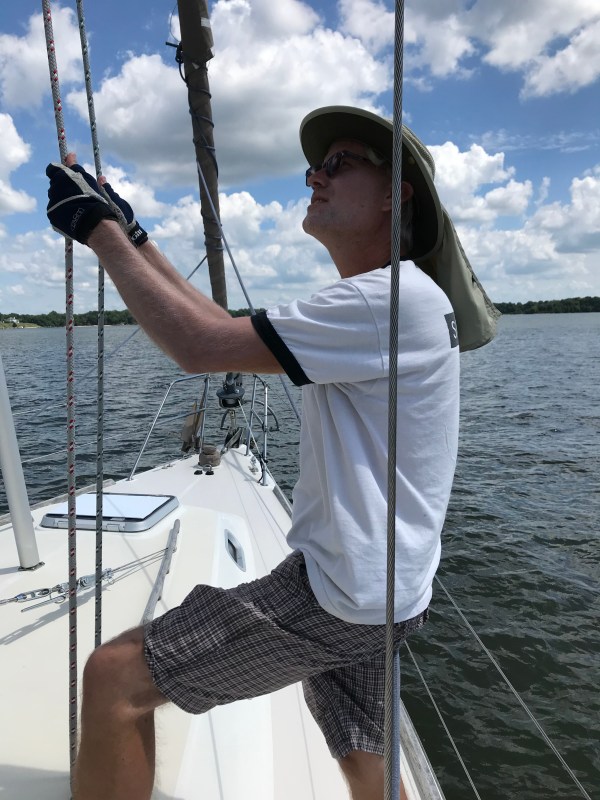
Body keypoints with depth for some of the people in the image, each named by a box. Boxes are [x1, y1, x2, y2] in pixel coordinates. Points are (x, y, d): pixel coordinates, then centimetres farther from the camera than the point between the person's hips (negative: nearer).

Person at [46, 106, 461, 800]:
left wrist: (98, 228, -10)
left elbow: (200, 346, -22)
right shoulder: (374, 302, 14)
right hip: (367, 589, 10)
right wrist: (129, 234, 11)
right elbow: (228, 330, 13)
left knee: (116, 677, -4)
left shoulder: (394, 298, -18)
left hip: (338, 593, -10)